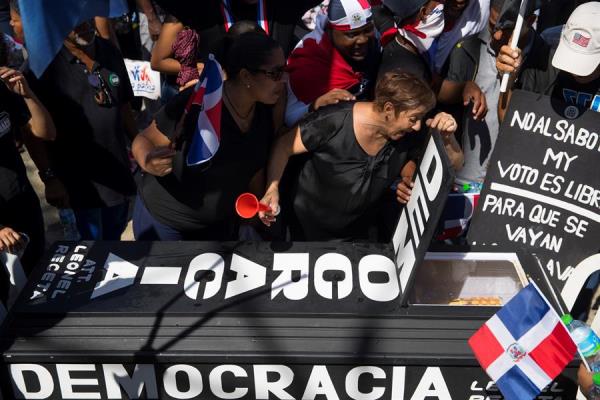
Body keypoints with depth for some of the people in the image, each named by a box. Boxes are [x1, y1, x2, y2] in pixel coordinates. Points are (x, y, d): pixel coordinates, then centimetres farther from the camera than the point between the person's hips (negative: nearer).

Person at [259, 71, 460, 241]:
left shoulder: (409, 136, -16)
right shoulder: (334, 121, -27)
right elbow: (283, 148, -16)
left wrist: (446, 135, -25)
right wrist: (272, 189, -31)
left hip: (356, 233, 4)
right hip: (307, 229, -3)